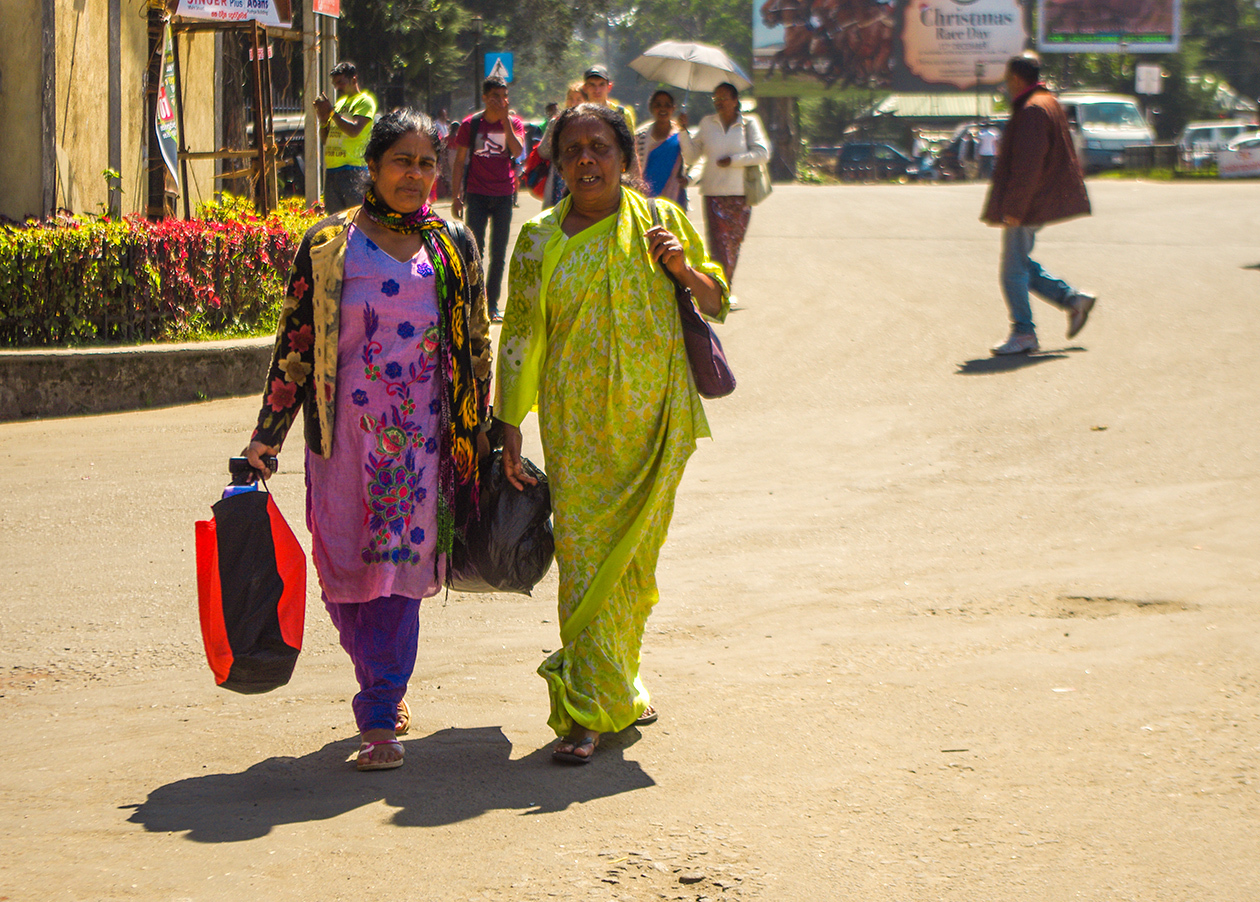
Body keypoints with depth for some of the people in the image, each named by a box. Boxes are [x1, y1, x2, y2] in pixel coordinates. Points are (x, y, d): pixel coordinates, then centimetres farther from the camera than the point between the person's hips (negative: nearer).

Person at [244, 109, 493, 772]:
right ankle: (385, 686, 24)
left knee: (401, 563, -6)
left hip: (422, 431, 0)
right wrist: (267, 435, 2)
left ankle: (380, 718, -3)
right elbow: (295, 343, 3)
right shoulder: (329, 245, 1)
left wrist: (480, 432, 16)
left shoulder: (453, 246, 8)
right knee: (345, 566, 2)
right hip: (344, 430, 0)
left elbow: (476, 346, 15)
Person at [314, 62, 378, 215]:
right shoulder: (340, 102, 21)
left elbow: (354, 130, -17)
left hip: (353, 170, -7)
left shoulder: (365, 101, -1)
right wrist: (323, 119, 3)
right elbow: (324, 140, 22)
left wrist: (331, 111, -9)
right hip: (332, 170, 7)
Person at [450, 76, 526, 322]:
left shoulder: (513, 123, 3)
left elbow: (518, 151, -16)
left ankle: (492, 305, 13)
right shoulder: (471, 124, 1)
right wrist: (456, 197, 0)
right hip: (477, 195, -1)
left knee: (498, 254, 6)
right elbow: (459, 162, 4)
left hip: (504, 195, 1)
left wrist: (506, 119, -19)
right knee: (475, 250, -5)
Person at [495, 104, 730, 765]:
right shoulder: (539, 240, 5)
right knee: (584, 557, -7)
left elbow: (718, 306, 10)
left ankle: (615, 685, 22)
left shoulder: (661, 221, 5)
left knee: (632, 555, 3)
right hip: (575, 425, 0)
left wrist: (684, 269, -11)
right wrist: (510, 431, 4)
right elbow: (520, 339, 7)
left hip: (654, 419, 1)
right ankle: (589, 710, -3)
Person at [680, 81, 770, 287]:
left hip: (740, 194, 0)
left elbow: (762, 153, -5)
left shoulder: (748, 123, 5)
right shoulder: (707, 123, 10)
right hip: (713, 193, 0)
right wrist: (684, 131, -2)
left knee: (733, 245, 5)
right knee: (718, 246, -11)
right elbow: (691, 157, 10)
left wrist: (733, 160, -12)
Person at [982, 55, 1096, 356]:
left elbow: (1028, 166, -24)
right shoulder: (1049, 104, 14)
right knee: (1021, 263, 18)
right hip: (1040, 204, 10)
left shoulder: (1032, 111, -19)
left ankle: (1023, 333, 1)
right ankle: (1073, 299, 17)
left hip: (1026, 206, -10)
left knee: (1014, 269, -4)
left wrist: (1013, 208, -22)